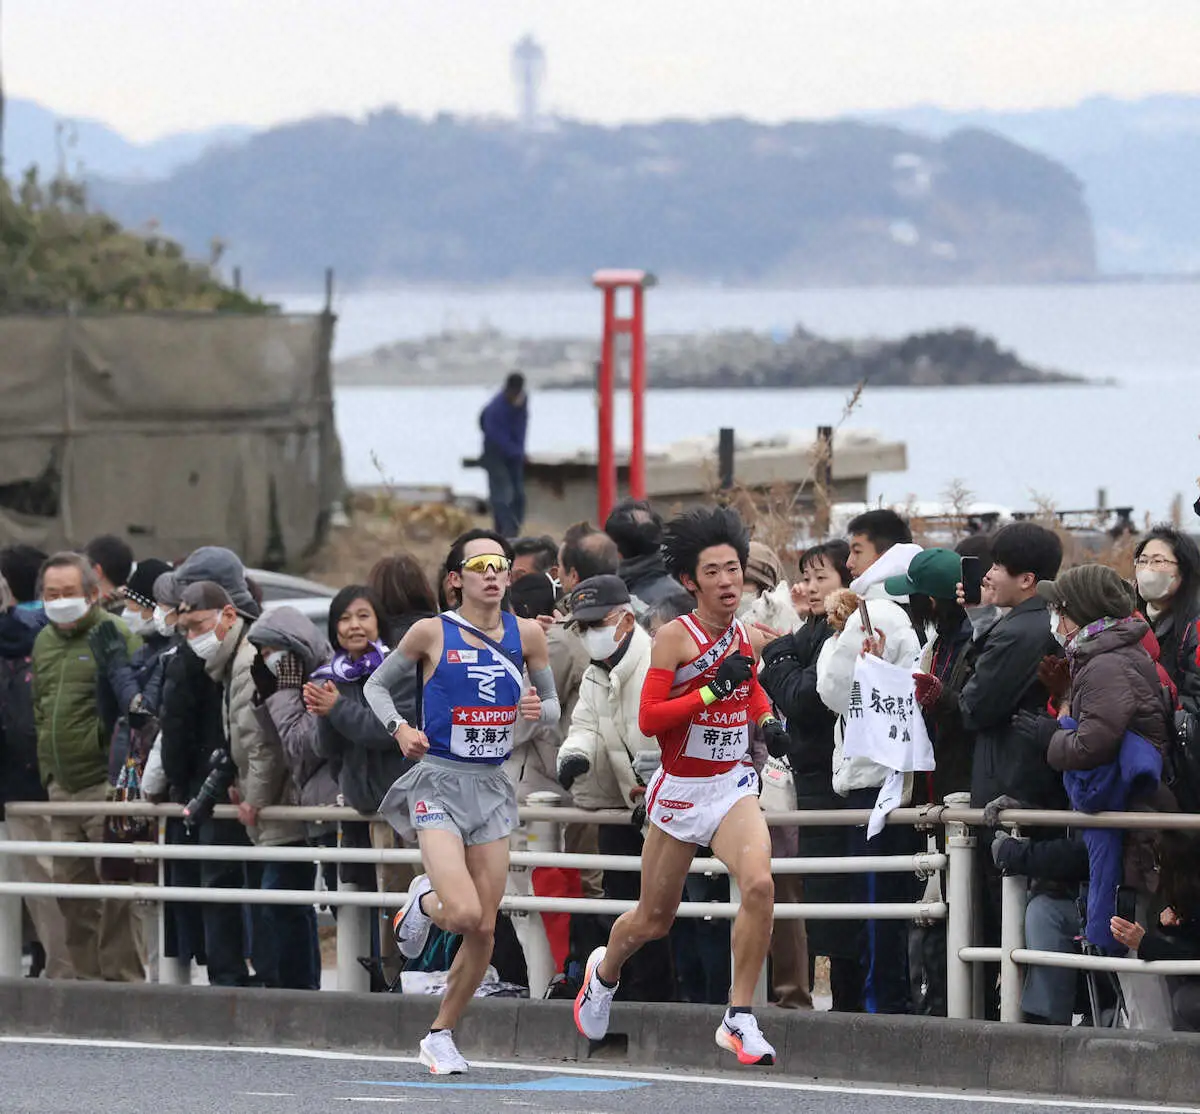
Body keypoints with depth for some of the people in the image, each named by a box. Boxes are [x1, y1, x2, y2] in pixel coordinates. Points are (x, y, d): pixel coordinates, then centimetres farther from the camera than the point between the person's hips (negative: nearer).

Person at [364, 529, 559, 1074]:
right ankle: (423, 898, 15)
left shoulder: (526, 634, 3)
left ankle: (440, 1035, 22)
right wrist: (399, 727, -12)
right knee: (464, 912, -22)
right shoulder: (433, 632, -6)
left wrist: (539, 710, -10)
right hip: (439, 783, -4)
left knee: (484, 931, 4)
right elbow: (376, 684, 6)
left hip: (491, 788, 4)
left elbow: (554, 706, 13)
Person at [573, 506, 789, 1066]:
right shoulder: (675, 637, -13)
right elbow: (648, 718, -19)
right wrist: (713, 689, -25)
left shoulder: (742, 634, 4)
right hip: (680, 789, -3)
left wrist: (768, 719, 9)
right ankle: (604, 971, 49)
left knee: (759, 884, -25)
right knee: (653, 920, 13)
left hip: (733, 786, 3)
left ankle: (739, 1019, -17)